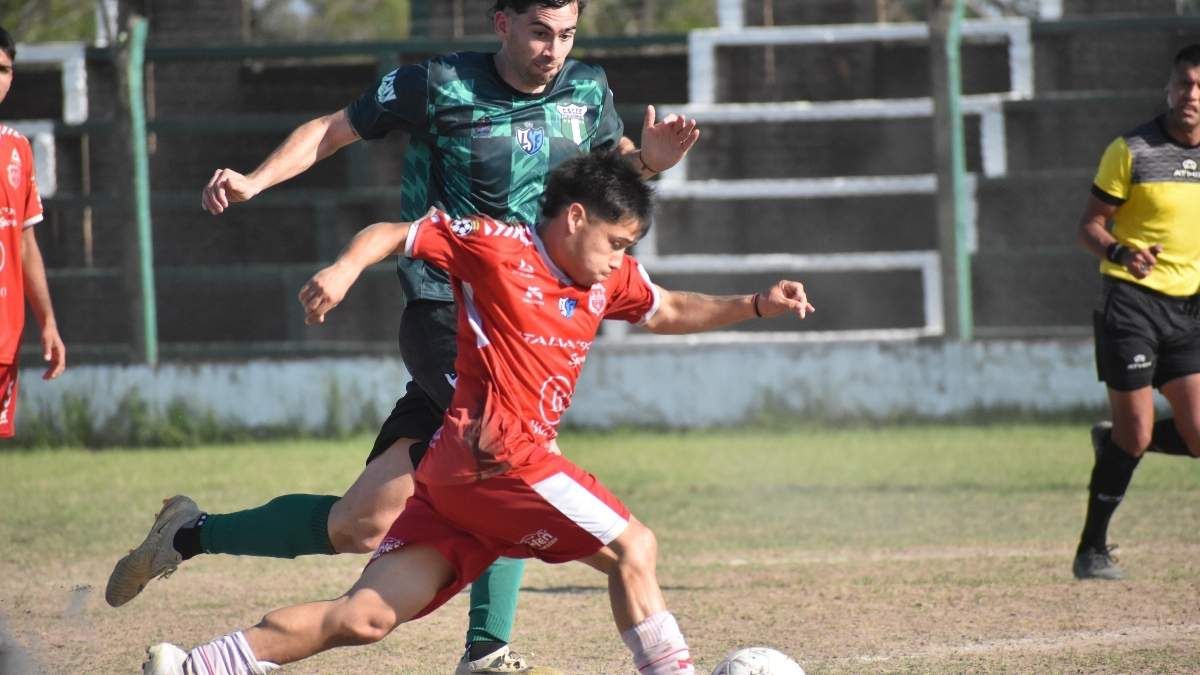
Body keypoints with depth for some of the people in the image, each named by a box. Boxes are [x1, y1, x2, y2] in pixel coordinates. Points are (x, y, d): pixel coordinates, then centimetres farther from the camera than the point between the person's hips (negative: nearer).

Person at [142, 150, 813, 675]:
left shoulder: (609, 279, 19)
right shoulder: (497, 246, -4)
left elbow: (666, 311, 34)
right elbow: (392, 233, -2)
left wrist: (755, 305, 23)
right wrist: (344, 268, -21)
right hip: (492, 455, -8)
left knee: (367, 617, 0)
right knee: (631, 544, -9)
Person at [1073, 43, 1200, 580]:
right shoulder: (1131, 151, -6)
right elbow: (1090, 225, -4)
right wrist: (1119, 253, -24)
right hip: (1132, 300, -5)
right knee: (1137, 434, -9)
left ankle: (1112, 441, 27)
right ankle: (1092, 551, 5)